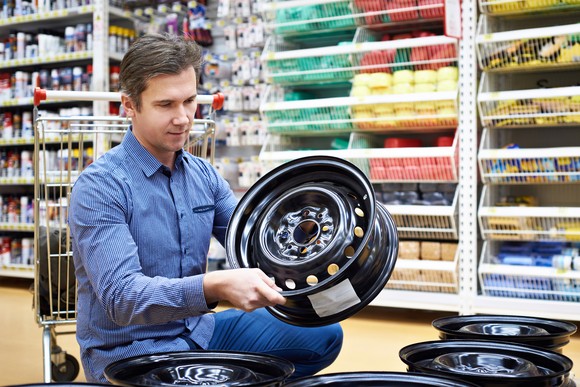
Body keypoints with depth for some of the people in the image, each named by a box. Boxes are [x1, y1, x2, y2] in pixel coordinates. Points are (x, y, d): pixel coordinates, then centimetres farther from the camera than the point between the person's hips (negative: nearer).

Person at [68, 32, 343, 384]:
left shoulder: (203, 174, 3)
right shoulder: (99, 187, -18)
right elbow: (120, 296, -28)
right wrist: (214, 286, -43)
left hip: (199, 329, 7)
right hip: (129, 352, -7)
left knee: (323, 335, 4)